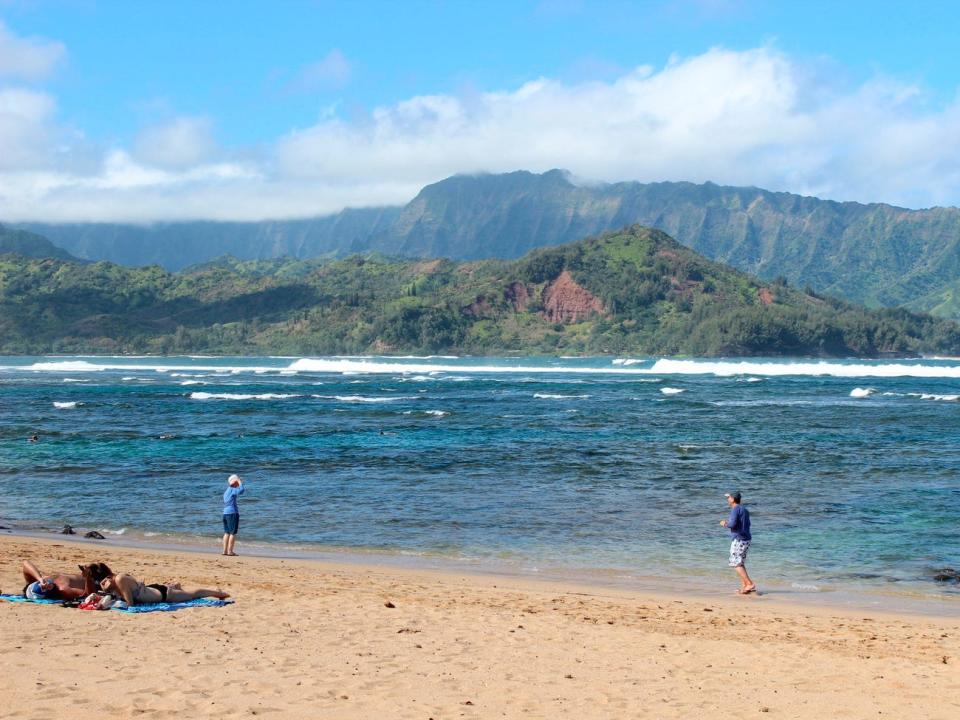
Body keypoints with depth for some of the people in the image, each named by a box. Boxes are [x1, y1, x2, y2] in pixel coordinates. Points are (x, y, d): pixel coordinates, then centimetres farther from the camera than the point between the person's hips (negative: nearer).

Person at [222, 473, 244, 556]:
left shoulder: (226, 492, 18)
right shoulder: (232, 489, -10)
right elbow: (241, 491, -27)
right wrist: (240, 482, -13)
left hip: (225, 513, 9)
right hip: (233, 513, -9)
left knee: (227, 533, 10)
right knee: (233, 533, -6)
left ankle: (225, 550, 9)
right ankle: (230, 551, -8)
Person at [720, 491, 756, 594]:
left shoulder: (735, 509, -11)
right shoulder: (745, 510, 17)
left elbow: (732, 524, -22)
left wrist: (725, 524, 0)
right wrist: (728, 523, 25)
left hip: (738, 539, -9)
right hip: (746, 539, 9)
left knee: (736, 563, -8)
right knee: (740, 563, 14)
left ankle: (749, 584, -16)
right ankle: (744, 586, 12)